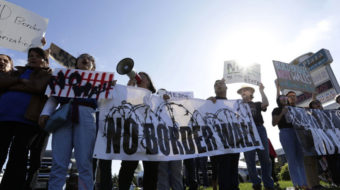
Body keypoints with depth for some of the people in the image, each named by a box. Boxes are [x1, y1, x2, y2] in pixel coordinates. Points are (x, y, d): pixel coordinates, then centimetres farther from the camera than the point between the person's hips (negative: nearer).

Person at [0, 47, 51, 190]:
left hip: (26, 119, -4)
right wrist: (19, 81, -5)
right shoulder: (17, 71, 27)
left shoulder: (48, 75, 11)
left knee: (17, 157, -1)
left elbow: (38, 88, -9)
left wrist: (12, 86, 0)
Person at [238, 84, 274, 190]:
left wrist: (261, 90, 3)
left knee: (265, 158, 0)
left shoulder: (257, 104, 21)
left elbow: (265, 104, -1)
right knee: (250, 159, -2)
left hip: (259, 129, 0)